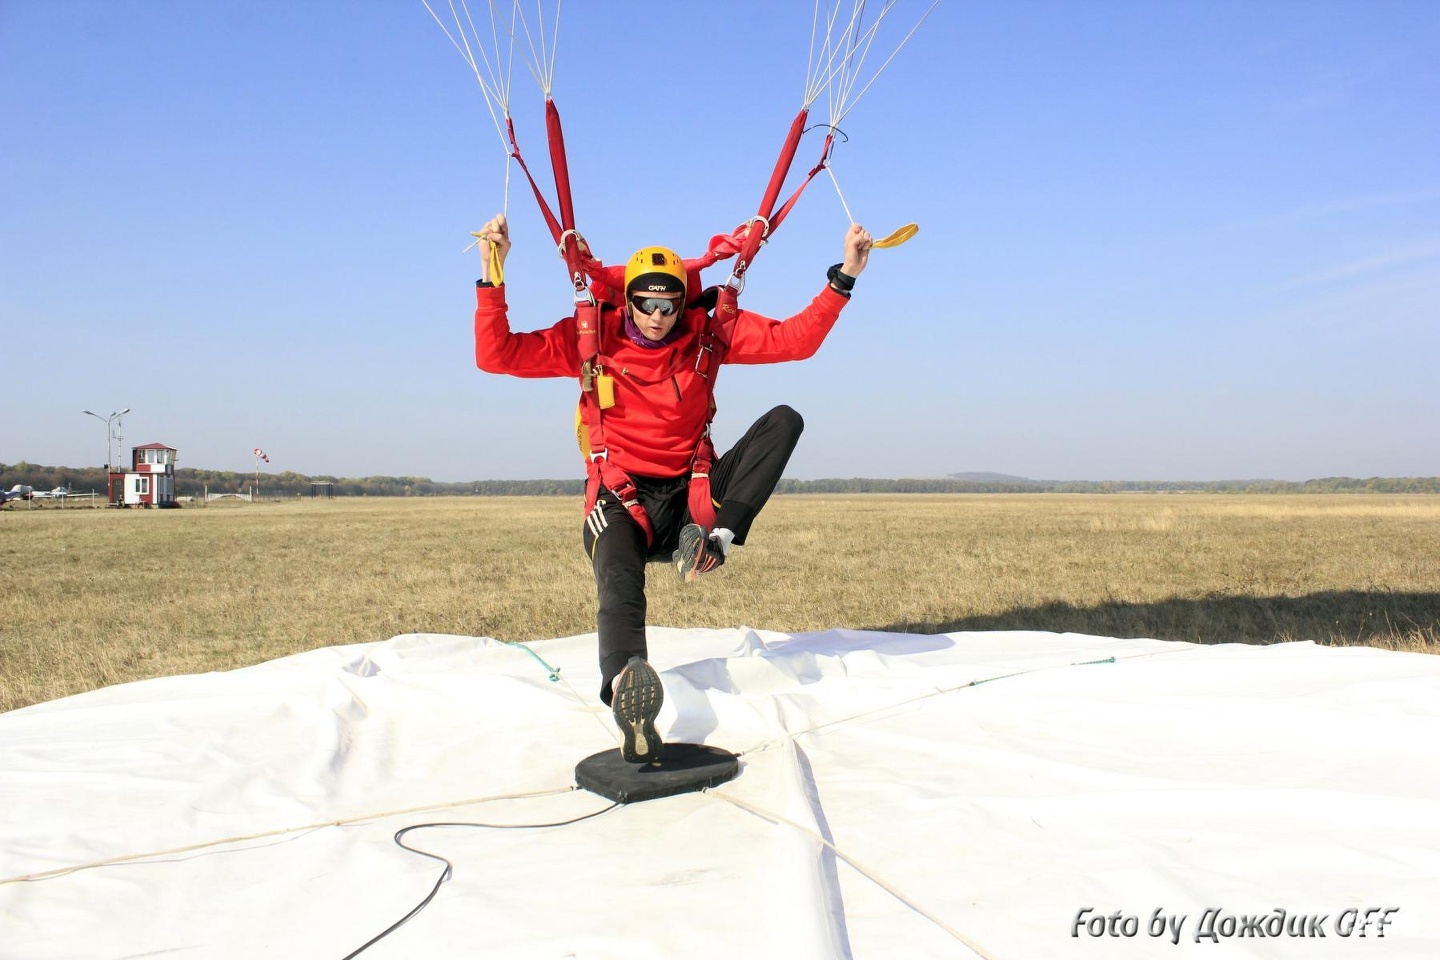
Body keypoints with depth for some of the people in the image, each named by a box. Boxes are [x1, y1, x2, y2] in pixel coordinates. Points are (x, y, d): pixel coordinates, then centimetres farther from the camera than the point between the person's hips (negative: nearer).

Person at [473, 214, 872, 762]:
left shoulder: (707, 332, 2)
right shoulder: (593, 337, -3)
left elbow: (795, 340, -1)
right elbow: (496, 356, -8)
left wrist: (843, 276, -9)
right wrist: (492, 279, -20)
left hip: (690, 495, 3)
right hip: (621, 500, -3)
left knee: (785, 420, -15)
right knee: (619, 583, -38)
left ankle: (716, 538, -30)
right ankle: (625, 690, -66)